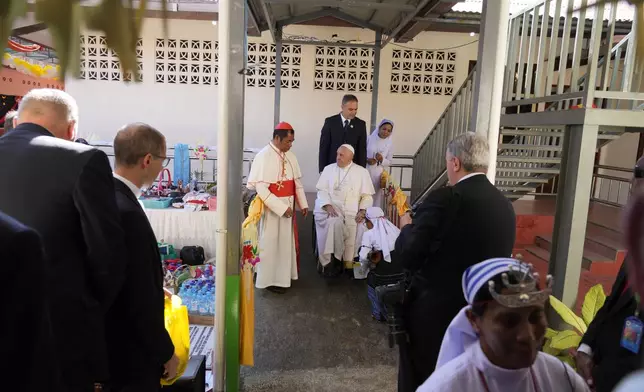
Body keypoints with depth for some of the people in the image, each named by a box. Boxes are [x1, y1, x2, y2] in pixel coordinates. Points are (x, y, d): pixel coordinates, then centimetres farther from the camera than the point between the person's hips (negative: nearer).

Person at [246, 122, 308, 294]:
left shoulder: (289, 155, 6)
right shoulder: (264, 156, -17)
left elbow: (297, 181, 13)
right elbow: (260, 189, -22)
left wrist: (303, 203, 6)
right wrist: (281, 208, -23)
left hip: (288, 206, 7)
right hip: (272, 209, -7)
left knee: (285, 242, 17)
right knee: (271, 244, 5)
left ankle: (283, 276, 33)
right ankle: (269, 280, 20)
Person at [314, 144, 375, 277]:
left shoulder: (362, 172, 10)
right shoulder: (328, 169, 11)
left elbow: (367, 195, 6)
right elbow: (322, 191, 4)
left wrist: (362, 211, -11)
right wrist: (328, 206, -14)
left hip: (352, 211, 1)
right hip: (331, 208, 0)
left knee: (356, 226, -29)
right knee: (334, 222, -33)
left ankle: (348, 261, -12)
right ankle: (334, 259, -21)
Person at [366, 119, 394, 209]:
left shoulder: (390, 144, 2)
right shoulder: (369, 138, -1)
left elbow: (389, 162, 6)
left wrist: (381, 159, -14)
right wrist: (367, 160, -13)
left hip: (378, 174, 1)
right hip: (366, 172, -1)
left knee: (376, 197, 2)